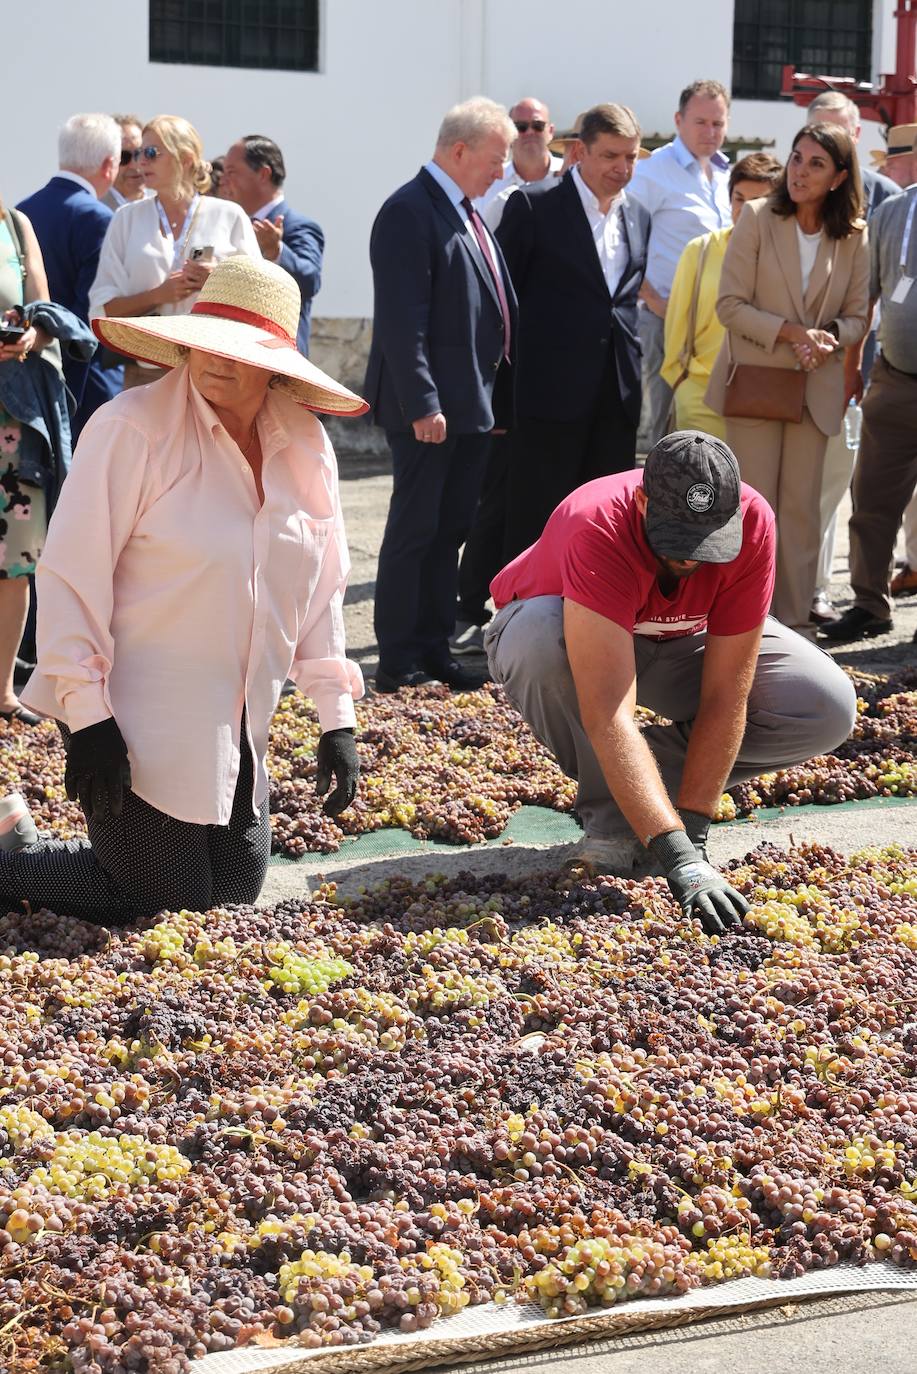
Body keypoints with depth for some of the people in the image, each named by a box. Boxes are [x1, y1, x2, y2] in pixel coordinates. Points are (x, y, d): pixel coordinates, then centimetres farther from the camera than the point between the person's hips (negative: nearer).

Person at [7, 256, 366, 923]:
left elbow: (320, 589, 11)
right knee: (165, 902, -3)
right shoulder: (134, 427, -15)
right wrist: (87, 717, -20)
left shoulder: (305, 445, 2)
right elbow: (70, 575, -16)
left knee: (235, 890, 14)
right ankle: (8, 863, 18)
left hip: (236, 734, 7)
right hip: (136, 729, -7)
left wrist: (338, 719, 7)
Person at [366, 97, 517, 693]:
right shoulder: (410, 211, -14)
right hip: (430, 406, -9)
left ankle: (434, 649, 20)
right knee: (415, 530, -3)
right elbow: (403, 319, -20)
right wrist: (422, 403, -23)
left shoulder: (468, 214, 16)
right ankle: (398, 661, 3)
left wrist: (496, 394, 15)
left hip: (474, 401, 9)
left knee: (450, 531, 13)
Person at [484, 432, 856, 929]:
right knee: (545, 643, -41)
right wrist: (677, 856, -53)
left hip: (678, 642, 3)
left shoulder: (751, 521, -29)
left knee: (828, 710, -18)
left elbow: (724, 696, -26)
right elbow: (609, 715, -47)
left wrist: (691, 830, -30)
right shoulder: (598, 529, -40)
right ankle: (608, 814, -15)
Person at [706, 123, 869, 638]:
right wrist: (790, 332, -19)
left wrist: (829, 338, -16)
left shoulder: (854, 237, 1)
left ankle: (795, 615, 14)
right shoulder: (758, 218, -5)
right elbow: (730, 304, -8)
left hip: (816, 386, 2)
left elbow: (856, 317, 6)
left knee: (802, 505, 6)